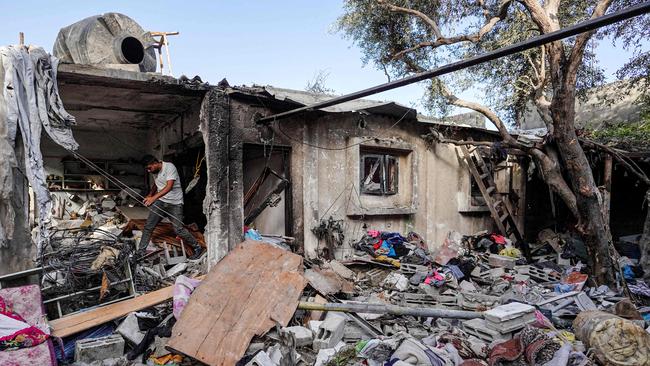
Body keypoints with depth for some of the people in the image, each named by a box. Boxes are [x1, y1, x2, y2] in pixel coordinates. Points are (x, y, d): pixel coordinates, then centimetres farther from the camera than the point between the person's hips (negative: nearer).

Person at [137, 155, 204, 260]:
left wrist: (154, 198, -36)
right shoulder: (155, 172, 8)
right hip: (160, 202, 7)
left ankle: (197, 248, 8)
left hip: (174, 203, -7)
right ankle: (140, 252, 12)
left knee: (179, 229, -9)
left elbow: (169, 186, -28)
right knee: (148, 226, 0)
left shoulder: (169, 167, -17)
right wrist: (149, 195, 8)